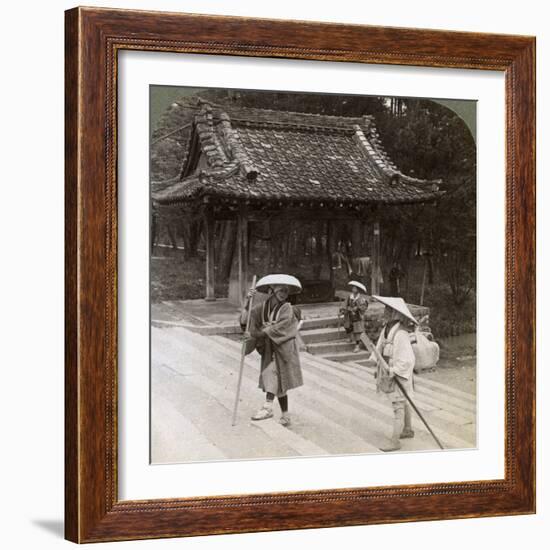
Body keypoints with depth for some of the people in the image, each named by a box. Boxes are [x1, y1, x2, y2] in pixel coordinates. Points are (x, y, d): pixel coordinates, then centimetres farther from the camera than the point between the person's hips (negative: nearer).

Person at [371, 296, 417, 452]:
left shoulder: (400, 333, -25)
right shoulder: (386, 328, 0)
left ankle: (395, 441, -2)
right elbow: (380, 349, 11)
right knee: (403, 403, 23)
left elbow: (407, 359, -25)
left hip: (399, 375, -9)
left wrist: (393, 372, -25)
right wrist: (378, 368, 7)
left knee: (398, 407, -4)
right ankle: (408, 430, 39)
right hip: (389, 373, 9)